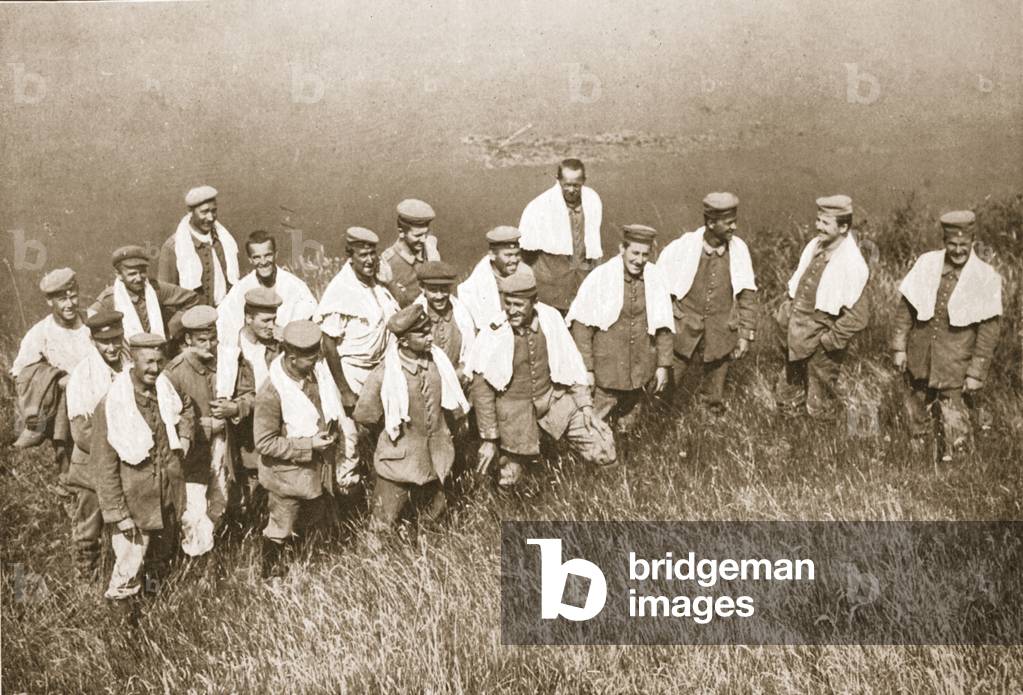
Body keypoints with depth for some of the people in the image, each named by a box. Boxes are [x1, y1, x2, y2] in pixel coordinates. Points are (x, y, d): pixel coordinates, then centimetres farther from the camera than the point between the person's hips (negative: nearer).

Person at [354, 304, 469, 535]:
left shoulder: (437, 362, -9)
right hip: (400, 457, -4)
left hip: (435, 456, 5)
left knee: (433, 516, 21)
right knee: (385, 525, 6)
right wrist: (394, 422, 1)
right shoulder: (384, 375, -23)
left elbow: (452, 400, 11)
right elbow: (364, 415, -11)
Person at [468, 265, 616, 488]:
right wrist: (488, 440, -6)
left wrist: (585, 404, 1)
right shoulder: (492, 334, -19)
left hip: (553, 397, 2)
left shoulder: (550, 318, -13)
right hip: (513, 407, -2)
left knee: (604, 454, -6)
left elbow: (571, 363, 2)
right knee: (509, 481, 5)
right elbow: (481, 390, -9)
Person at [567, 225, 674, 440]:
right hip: (605, 372, -4)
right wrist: (585, 369, -11)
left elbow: (663, 327, 8)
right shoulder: (600, 278, -13)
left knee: (629, 423, 17)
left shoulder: (656, 280, -2)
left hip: (640, 373, 4)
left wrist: (663, 365, 7)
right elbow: (581, 327, -10)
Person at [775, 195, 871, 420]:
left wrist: (831, 340, -16)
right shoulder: (814, 246, 0)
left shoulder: (852, 265, -23)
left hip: (820, 348, -7)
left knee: (819, 409, 11)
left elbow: (858, 316, -21)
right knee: (786, 397, 22)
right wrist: (785, 312, 9)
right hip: (796, 339, 7)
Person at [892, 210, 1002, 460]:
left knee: (954, 426, -2)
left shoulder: (986, 278, -11)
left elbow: (989, 330, -8)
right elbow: (905, 307, 3)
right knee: (917, 413, 20)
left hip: (955, 366, -3)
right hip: (920, 361, 4)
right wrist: (899, 347, 1)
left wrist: (977, 373, -9)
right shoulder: (926, 264, -4)